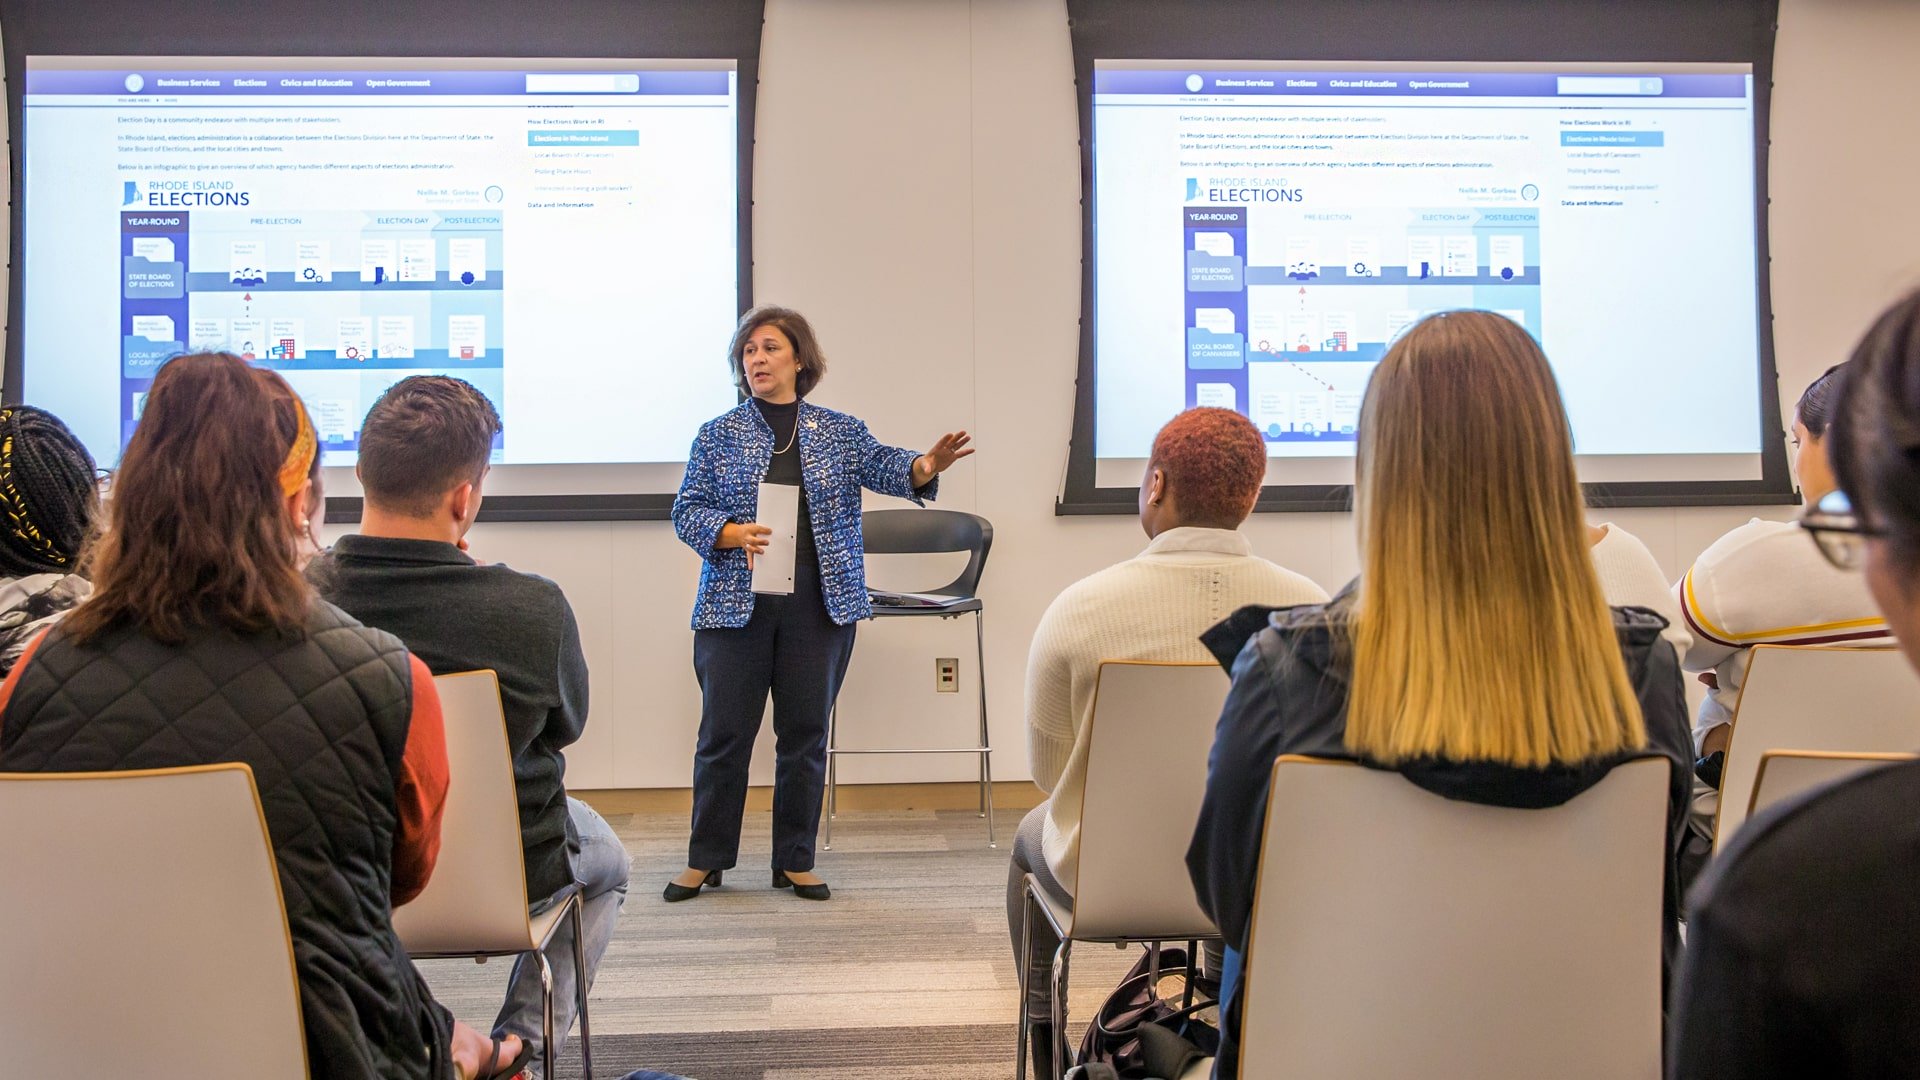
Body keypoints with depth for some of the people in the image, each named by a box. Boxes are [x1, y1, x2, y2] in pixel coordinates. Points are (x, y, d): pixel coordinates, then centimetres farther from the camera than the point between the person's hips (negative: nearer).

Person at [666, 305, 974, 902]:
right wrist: (733, 534, -18)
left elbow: (884, 466, -8)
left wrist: (925, 466, -30)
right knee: (724, 733, 3)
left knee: (806, 734, 6)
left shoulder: (841, 432, 7)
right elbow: (686, 511, 1)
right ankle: (705, 859, 18)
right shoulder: (717, 435, 5)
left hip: (820, 606, 1)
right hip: (736, 604, -1)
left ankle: (796, 860, 18)